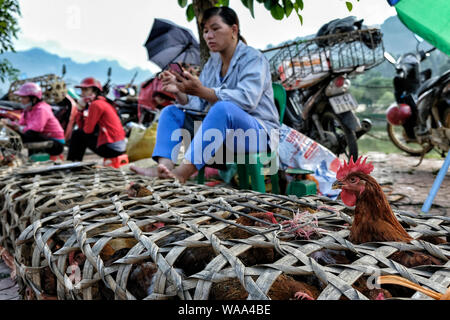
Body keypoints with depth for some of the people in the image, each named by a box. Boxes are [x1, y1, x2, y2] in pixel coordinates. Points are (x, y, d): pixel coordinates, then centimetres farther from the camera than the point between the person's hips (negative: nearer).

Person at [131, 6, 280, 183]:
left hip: (259, 132, -7)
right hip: (220, 128, 7)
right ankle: (164, 166, -25)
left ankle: (183, 172, -41)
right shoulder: (211, 64, 14)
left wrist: (202, 91, -32)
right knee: (171, 111, -1)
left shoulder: (253, 58, -7)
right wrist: (179, 92, -14)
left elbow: (246, 98, -26)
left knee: (223, 108, -37)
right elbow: (198, 105, 6)